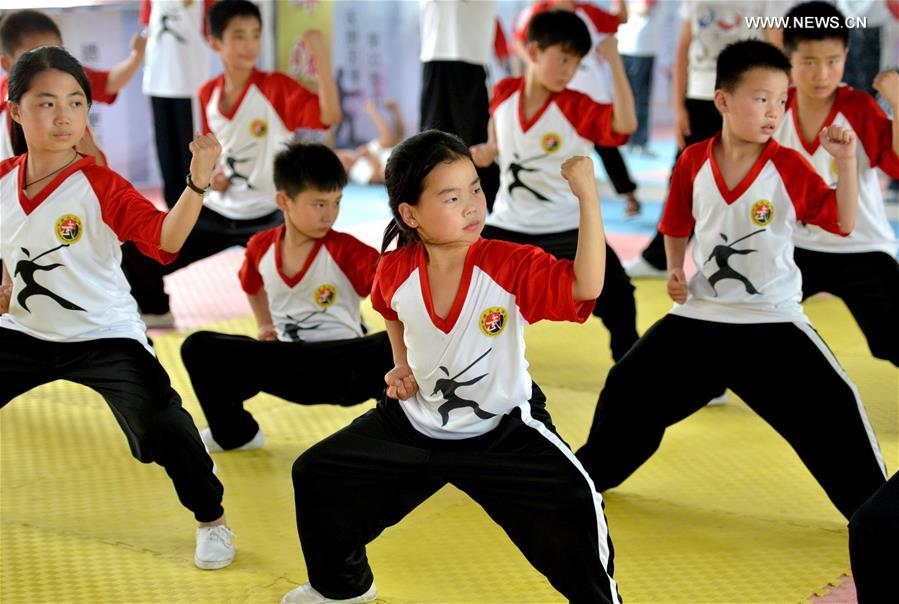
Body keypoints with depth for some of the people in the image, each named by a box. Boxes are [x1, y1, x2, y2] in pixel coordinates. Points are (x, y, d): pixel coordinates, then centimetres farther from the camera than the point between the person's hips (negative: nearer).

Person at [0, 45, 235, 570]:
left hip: (105, 336, -5)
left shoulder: (101, 187, -18)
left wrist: (197, 183, -45)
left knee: (160, 425, -22)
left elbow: (165, 239, -32)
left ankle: (212, 518, 4)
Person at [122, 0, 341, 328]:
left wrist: (320, 55, -37)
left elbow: (329, 115, -30)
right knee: (136, 256, 6)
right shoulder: (208, 94, 1)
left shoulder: (276, 87, -15)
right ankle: (155, 312, 35)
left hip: (266, 215, -5)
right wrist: (214, 171, -2)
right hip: (216, 211, 5)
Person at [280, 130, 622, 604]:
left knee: (573, 508, -23)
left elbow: (585, 286, -43)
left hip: (503, 431, -4)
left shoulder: (511, 265, -25)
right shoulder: (396, 269, -15)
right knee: (316, 476, 8)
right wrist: (400, 365, 0)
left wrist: (587, 196, -48)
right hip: (414, 423, 4)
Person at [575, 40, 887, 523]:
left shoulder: (790, 166, -10)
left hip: (773, 319, -2)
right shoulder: (693, 162, -3)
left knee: (832, 408, -13)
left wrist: (846, 160, -20)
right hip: (700, 314, 3)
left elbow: (844, 222, -11)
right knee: (629, 386, 7)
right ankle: (590, 473, 32)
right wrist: (674, 269, -4)